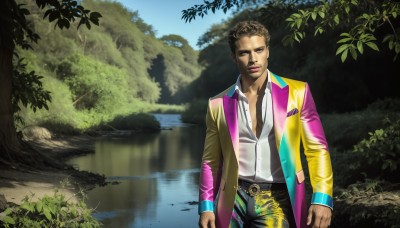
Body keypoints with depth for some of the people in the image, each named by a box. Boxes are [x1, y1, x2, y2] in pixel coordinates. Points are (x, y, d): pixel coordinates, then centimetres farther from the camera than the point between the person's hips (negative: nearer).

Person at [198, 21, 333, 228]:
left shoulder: (297, 92, 1)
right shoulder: (218, 104, 5)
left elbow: (317, 149, 0)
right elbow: (211, 161, 12)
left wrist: (322, 198, -10)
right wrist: (206, 206, 3)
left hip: (277, 198, -2)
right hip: (234, 198, 2)